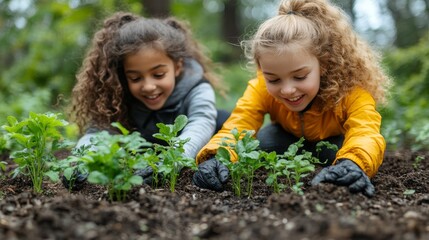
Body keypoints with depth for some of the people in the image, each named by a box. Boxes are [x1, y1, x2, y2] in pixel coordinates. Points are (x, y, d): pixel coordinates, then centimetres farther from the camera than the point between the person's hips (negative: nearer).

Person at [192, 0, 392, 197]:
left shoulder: (352, 89, -41)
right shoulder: (261, 88, -33)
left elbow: (365, 133, -55)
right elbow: (237, 126, -42)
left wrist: (351, 164, -80)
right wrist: (217, 158, -66)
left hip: (333, 142, -1)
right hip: (290, 141, 1)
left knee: (345, 155, -34)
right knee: (262, 143, -30)